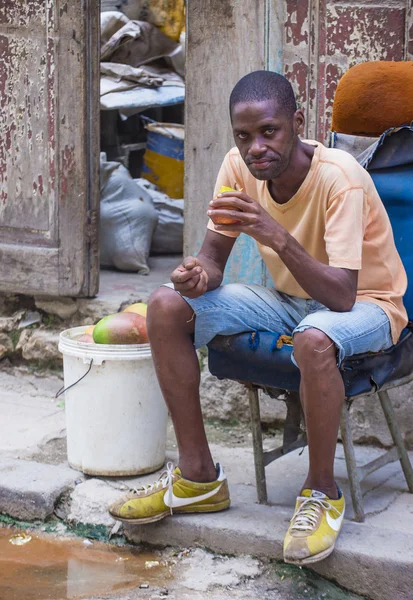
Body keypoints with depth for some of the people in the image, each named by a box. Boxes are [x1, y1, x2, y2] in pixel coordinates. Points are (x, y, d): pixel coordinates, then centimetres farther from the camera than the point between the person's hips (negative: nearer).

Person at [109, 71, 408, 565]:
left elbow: (342, 296, -33)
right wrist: (199, 273, -27)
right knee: (167, 307, -12)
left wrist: (279, 237, -46)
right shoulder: (238, 167, -10)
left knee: (314, 340, -42)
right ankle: (198, 476, -2)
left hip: (366, 303, -6)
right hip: (290, 299, 7)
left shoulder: (339, 179, -28)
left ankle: (322, 491, -16)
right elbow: (214, 256, -2)